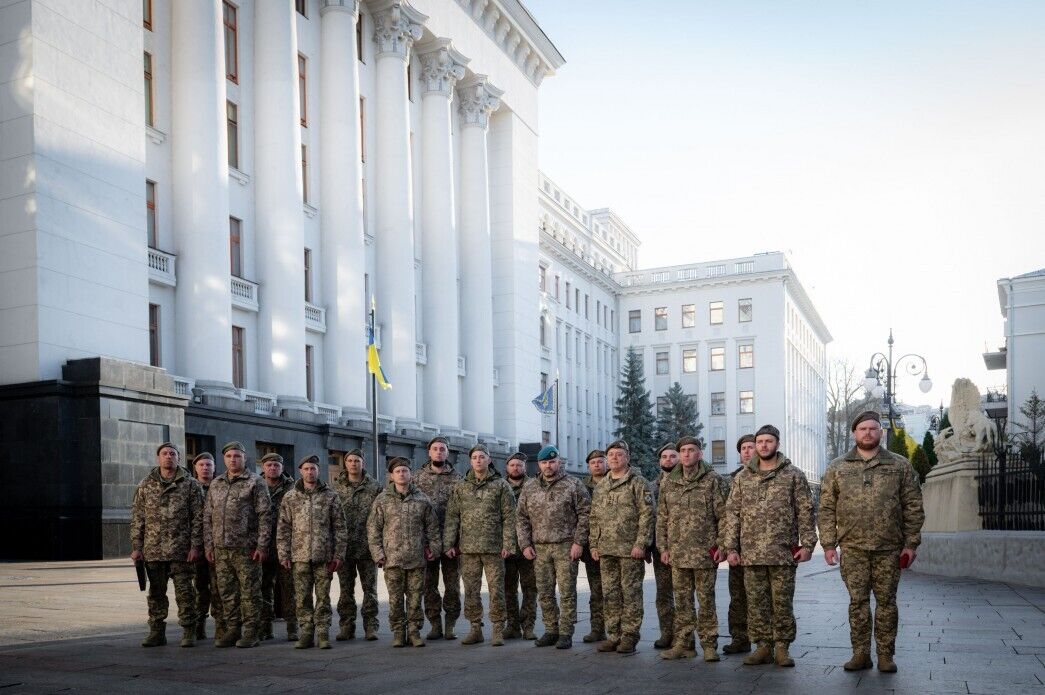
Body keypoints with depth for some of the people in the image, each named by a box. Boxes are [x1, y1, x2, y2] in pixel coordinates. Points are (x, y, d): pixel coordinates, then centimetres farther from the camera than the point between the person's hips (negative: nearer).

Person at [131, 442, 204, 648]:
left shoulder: (191, 485, 2)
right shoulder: (145, 486, 10)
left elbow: (198, 518, -1)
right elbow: (137, 519, 8)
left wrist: (195, 546, -9)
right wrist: (136, 547, 1)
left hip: (181, 551, -3)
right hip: (153, 551, 3)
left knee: (184, 592, 0)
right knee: (156, 593, 10)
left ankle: (188, 633, 7)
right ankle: (157, 632, 19)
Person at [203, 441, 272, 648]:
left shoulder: (255, 482, -2)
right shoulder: (216, 484, 15)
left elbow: (265, 515, -6)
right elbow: (207, 517, 17)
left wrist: (262, 545, -12)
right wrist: (208, 545, 8)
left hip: (246, 548, -5)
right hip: (221, 549, 5)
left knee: (250, 592, -1)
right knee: (227, 592, 10)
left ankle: (250, 633, 7)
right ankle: (232, 629, 20)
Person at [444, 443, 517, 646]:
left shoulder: (501, 485, 2)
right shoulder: (460, 487, 10)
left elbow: (509, 517, -1)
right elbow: (452, 517, 8)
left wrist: (508, 544, -9)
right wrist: (449, 544, 1)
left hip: (493, 547, -3)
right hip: (468, 548, 3)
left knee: (496, 589, -1)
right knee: (471, 590, 7)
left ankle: (497, 630, 8)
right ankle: (475, 628, 17)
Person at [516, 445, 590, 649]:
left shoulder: (573, 485, -1)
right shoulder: (530, 488, 11)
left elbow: (585, 514, -4)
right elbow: (521, 518, 12)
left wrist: (579, 542, -10)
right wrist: (525, 545, 3)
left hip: (566, 547, -4)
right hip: (540, 548, 4)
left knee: (567, 592, -2)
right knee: (544, 593, 8)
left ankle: (566, 633, 5)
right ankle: (551, 631, 19)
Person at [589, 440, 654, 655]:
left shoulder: (638, 483, -4)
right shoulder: (601, 487, 16)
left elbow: (647, 515, -10)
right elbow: (594, 518, 19)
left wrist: (640, 543, -16)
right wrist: (594, 544, 11)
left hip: (630, 549, -6)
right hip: (606, 550, 6)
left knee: (631, 593, -1)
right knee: (610, 594, 9)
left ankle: (629, 636, 6)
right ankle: (614, 635, 17)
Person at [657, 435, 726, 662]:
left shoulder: (712, 480, -2)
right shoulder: (668, 483, 10)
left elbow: (723, 514, -3)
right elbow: (662, 518, 13)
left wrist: (722, 545, -9)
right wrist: (663, 547, 7)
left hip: (705, 552, -4)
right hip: (678, 553, 4)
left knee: (706, 600, 2)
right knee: (682, 600, 8)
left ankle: (709, 644, 11)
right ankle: (684, 644, 16)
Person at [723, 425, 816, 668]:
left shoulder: (793, 475, 3)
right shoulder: (742, 478, 10)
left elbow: (805, 511, 2)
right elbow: (732, 514, 8)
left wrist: (807, 543, -5)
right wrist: (731, 547, 2)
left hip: (783, 553, -2)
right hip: (751, 553, 2)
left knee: (782, 602, 2)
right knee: (756, 602, 6)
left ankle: (782, 647, 12)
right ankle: (763, 646, 15)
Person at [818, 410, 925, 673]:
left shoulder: (900, 466, 6)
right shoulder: (837, 468, 6)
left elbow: (913, 507, 5)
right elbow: (827, 509, 5)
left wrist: (911, 543, -1)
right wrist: (828, 544, -1)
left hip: (889, 548, 0)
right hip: (853, 548, 0)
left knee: (886, 602, 5)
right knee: (858, 601, 4)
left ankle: (885, 655, 14)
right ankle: (860, 653, 12)